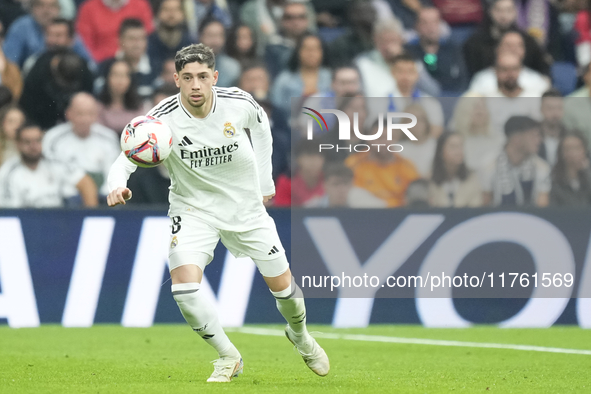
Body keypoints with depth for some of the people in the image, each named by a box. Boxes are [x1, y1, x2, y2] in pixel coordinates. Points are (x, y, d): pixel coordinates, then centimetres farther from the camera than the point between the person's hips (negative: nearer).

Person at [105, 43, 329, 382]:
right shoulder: (163, 119, -24)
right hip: (193, 208, -1)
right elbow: (125, 160, -24)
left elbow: (260, 125, 6)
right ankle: (229, 357, 1)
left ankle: (300, 335, 44)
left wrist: (264, 180, 10)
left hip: (246, 205, 1)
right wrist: (117, 186, -46)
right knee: (184, 287, -23)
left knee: (283, 286, 8)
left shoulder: (240, 103, -18)